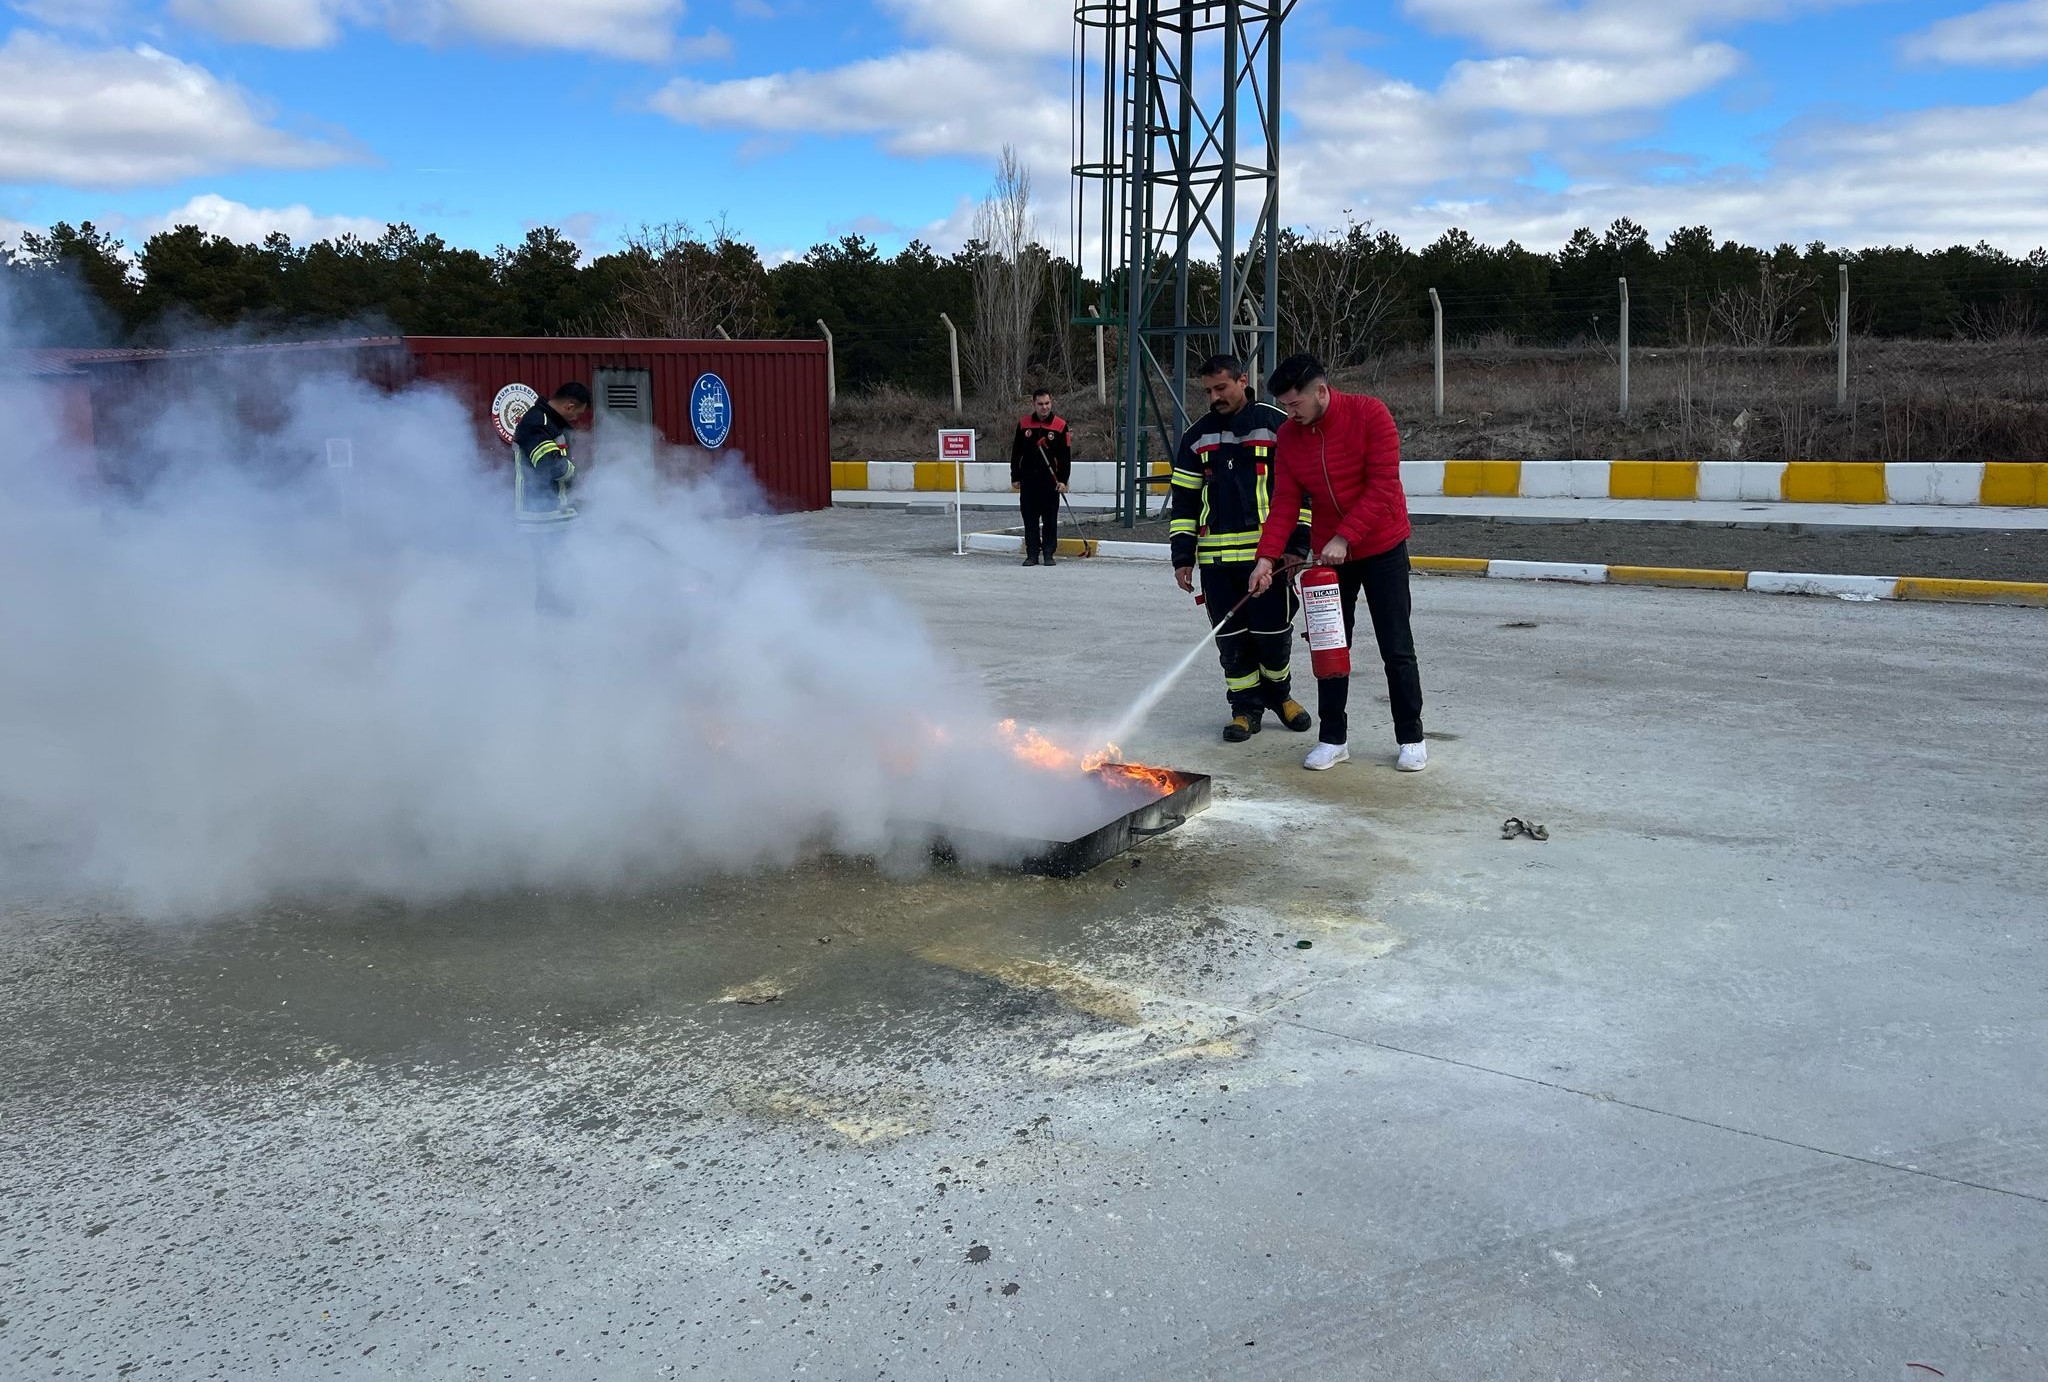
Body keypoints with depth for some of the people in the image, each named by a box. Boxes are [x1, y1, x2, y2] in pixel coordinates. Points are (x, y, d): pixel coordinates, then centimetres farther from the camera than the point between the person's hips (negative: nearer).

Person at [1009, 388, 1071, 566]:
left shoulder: (1060, 425, -2)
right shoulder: (1023, 423, 5)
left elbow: (1065, 456, -1)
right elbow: (1016, 452, 10)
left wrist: (1063, 480, -7)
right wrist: (1015, 477, 7)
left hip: (1050, 479, -2)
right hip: (1028, 479, 2)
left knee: (1050, 518, 1)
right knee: (1030, 518, 4)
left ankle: (1049, 554, 9)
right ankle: (1032, 554, 10)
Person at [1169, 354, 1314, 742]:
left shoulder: (1278, 426, -1)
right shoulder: (1197, 437, 11)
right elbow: (1184, 500, 13)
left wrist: (1298, 544, -6)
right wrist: (1182, 555, 7)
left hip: (1268, 553, -3)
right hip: (1216, 557, 3)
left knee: (1273, 634, 2)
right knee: (1231, 638, 4)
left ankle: (1279, 694, 28)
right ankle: (1246, 707, 18)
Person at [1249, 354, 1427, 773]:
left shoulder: (1369, 414, -17)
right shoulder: (1288, 436, -3)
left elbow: (1382, 486, -20)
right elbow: (1284, 502, -4)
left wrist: (1344, 537, -25)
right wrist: (1267, 556, -16)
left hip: (1382, 549, -4)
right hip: (1327, 553, 4)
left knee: (1397, 649, 2)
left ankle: (1411, 738, 14)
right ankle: (1333, 738, 17)